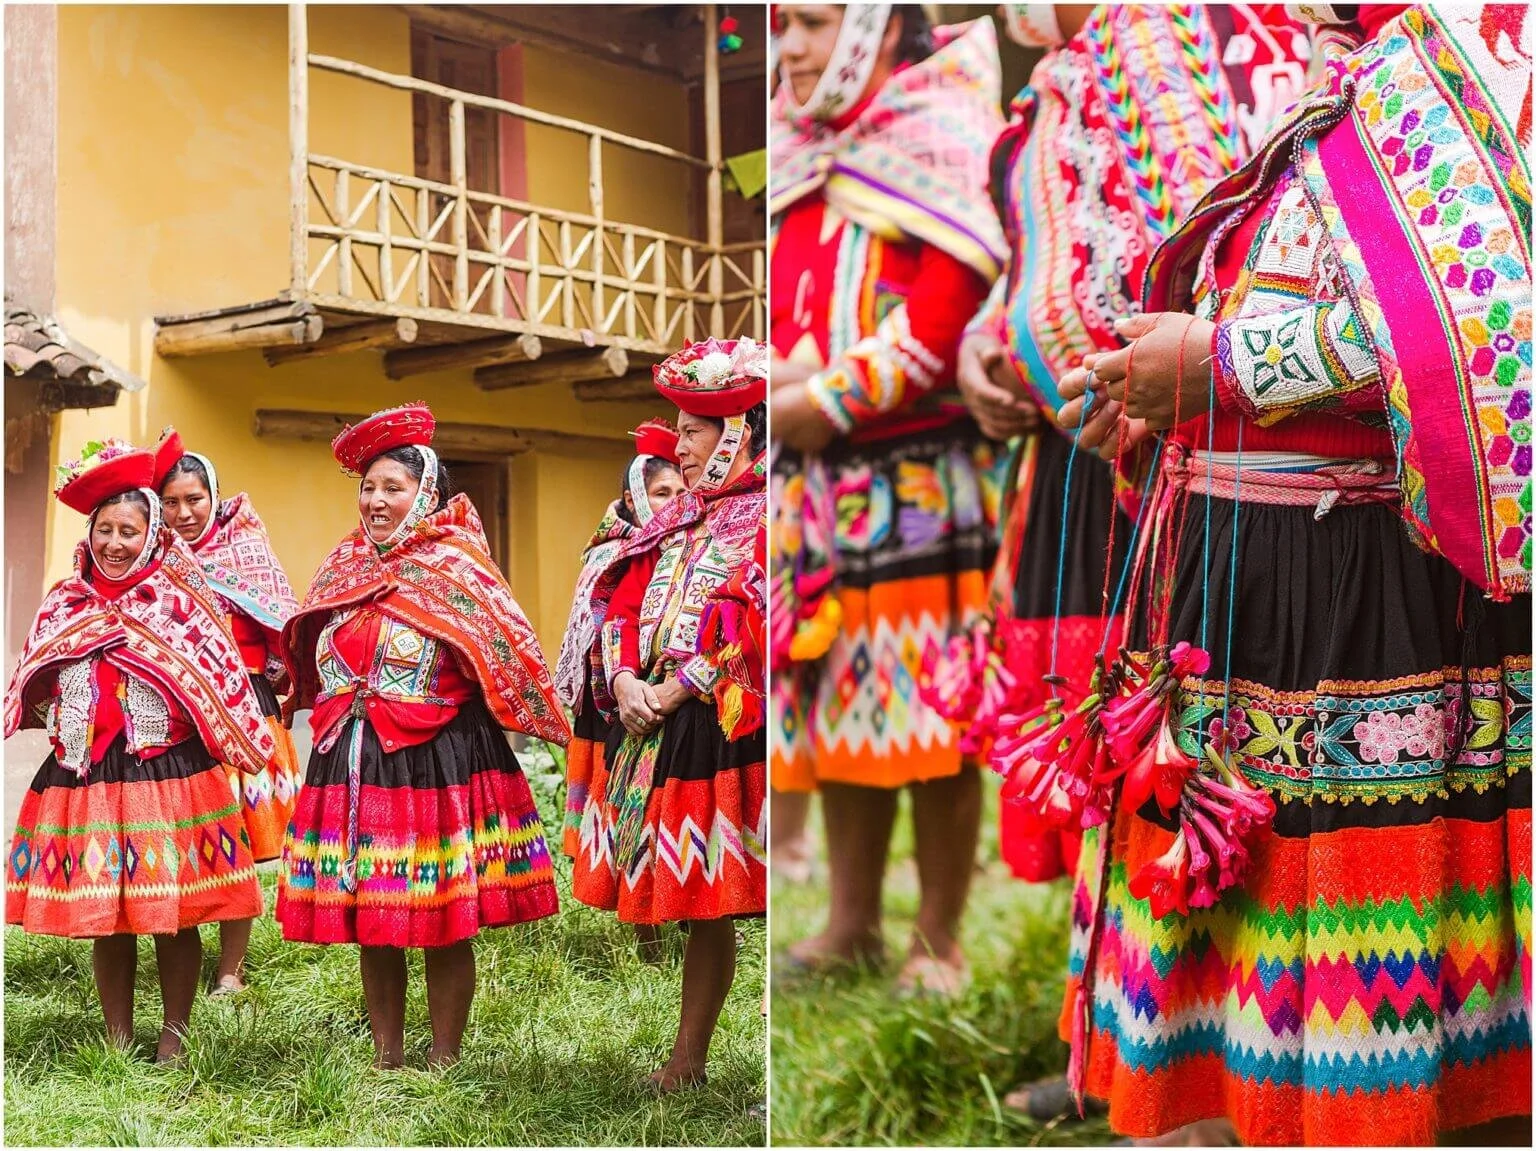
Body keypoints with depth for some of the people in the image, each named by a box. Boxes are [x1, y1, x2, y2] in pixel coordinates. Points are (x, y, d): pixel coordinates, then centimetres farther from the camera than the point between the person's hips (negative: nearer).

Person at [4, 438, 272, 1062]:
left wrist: (249, 754, -5)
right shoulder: (65, 602, 8)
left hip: (169, 774, -3)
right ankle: (118, 1041, 22)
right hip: (85, 777, 3)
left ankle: (174, 1035, 18)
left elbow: (222, 681, -2)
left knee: (174, 915, 3)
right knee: (102, 916, 9)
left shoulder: (180, 601, -1)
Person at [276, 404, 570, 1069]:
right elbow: (315, 660, 26)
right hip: (351, 761, 5)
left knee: (443, 927, 1)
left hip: (439, 759, -5)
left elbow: (510, 659, -5)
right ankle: (385, 1058, 23)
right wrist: (334, 719, 18)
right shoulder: (344, 567, 13)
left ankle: (444, 1060, 14)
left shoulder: (456, 567, -4)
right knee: (369, 925, 10)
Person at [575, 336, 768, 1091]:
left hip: (721, 731, -6)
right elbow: (620, 603, 13)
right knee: (690, 901, 11)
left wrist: (678, 691, -14)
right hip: (650, 727, 6)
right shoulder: (676, 522, 18)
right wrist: (625, 679, -4)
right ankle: (687, 1057, 18)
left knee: (713, 901, -4)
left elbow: (749, 632, -15)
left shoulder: (759, 520, -4)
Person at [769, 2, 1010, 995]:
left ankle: (939, 942, 11)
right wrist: (782, 374, -2)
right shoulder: (799, 146, 15)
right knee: (835, 705, 11)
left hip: (918, 476, -7)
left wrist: (827, 400, -13)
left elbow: (943, 322, -16)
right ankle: (851, 923, 23)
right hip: (814, 478, 7)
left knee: (928, 717, -1)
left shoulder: (944, 139, -6)